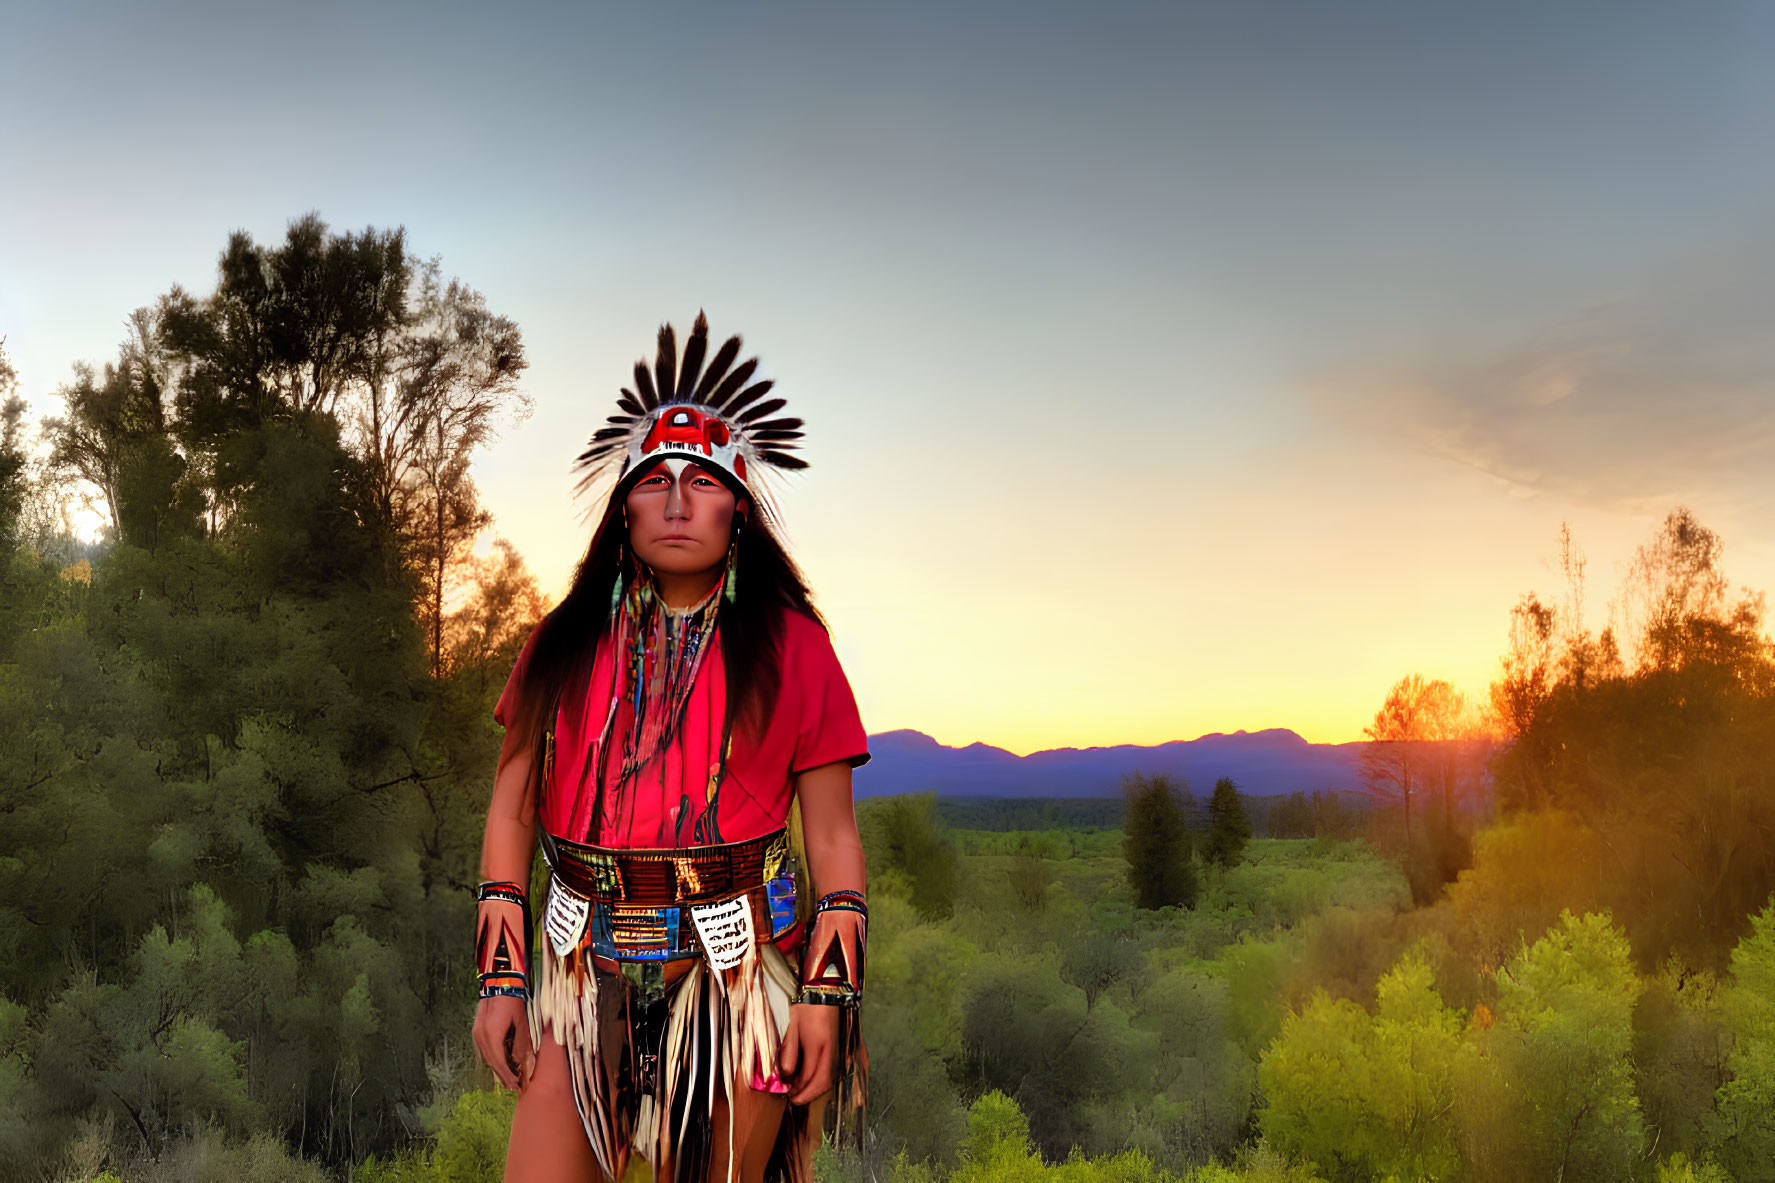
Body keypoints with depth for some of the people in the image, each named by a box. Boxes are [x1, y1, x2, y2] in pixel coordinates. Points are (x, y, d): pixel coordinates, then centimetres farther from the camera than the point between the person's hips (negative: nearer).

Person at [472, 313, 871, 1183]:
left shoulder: (792, 647, 0)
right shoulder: (564, 645, 7)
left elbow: (833, 838, 1)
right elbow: (512, 809, 9)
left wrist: (827, 994, -5)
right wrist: (501, 976, 3)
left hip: (736, 978, -2)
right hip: (584, 975, 2)